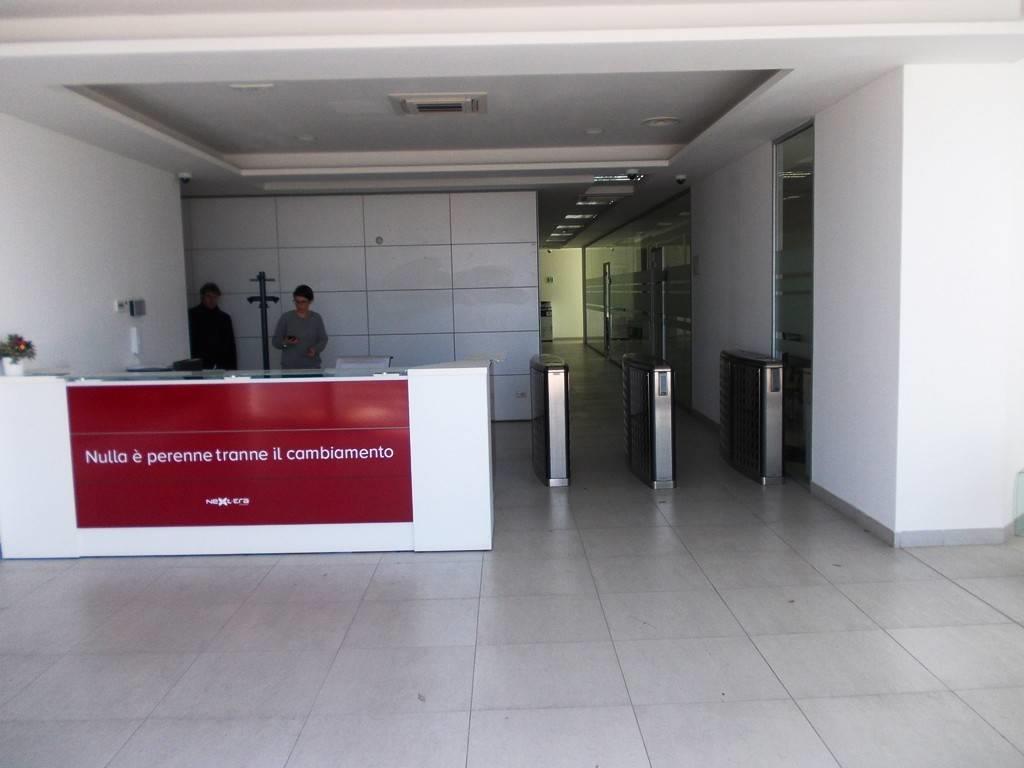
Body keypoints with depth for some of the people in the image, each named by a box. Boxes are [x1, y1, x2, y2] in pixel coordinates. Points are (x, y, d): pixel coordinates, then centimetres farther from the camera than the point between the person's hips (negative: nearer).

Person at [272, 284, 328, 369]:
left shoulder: (316, 318, 4)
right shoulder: (286, 317, 0)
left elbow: (323, 339, 8)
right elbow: (275, 341, 1)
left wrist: (316, 349, -12)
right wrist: (285, 343, -20)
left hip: (312, 366, 1)